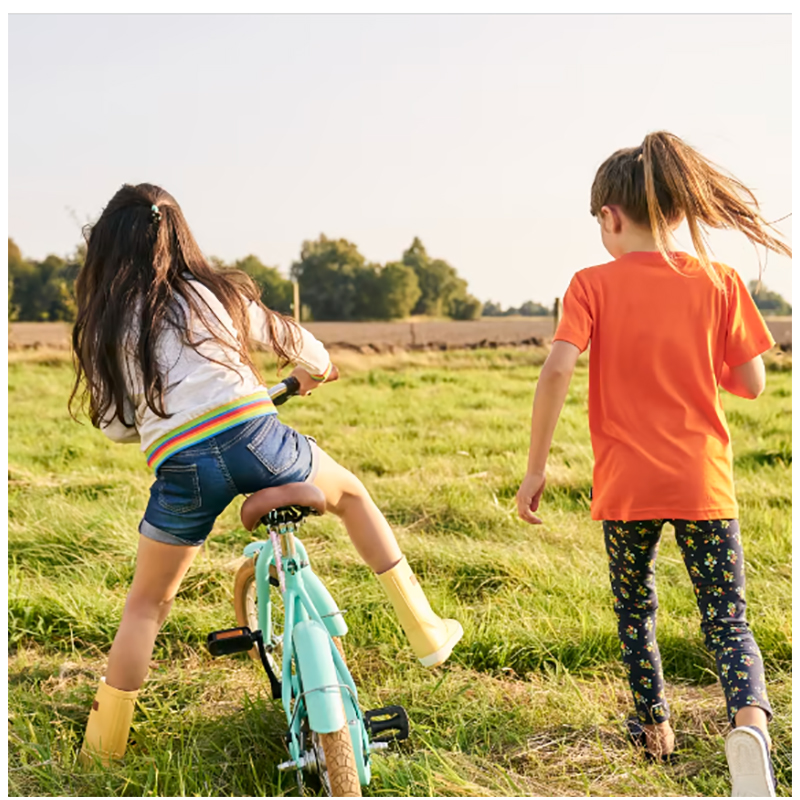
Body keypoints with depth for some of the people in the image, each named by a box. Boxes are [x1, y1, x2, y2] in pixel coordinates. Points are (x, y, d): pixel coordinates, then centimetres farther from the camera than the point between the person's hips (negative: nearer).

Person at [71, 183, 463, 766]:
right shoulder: (215, 293, 12)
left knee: (146, 606, 19)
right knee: (352, 494, 28)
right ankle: (426, 630, 27)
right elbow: (290, 338, 25)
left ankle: (102, 746, 25)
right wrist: (316, 369, 48)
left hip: (181, 470, 0)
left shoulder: (105, 327, 9)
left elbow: (116, 426, 13)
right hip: (255, 439, 1)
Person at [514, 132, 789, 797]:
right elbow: (751, 384, 1)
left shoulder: (593, 285, -5)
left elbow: (557, 371, -17)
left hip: (627, 487, 0)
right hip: (704, 484, 1)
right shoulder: (719, 282, -1)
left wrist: (535, 468, -10)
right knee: (727, 622, 5)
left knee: (635, 610, 23)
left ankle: (655, 725, 33)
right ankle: (750, 719, -22)